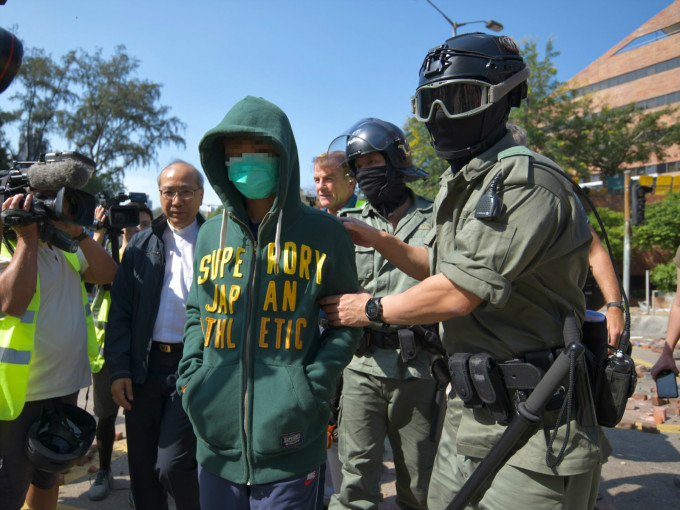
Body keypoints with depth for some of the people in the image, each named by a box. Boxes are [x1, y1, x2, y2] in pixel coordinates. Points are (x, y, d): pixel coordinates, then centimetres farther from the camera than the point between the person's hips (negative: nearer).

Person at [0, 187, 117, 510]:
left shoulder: (63, 247, 10)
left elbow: (108, 274, 0)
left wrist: (78, 233, -10)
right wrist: (27, 237, -23)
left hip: (65, 387, 7)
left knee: (48, 474, 24)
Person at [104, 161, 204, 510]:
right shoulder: (140, 247, 9)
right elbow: (120, 311, 8)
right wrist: (118, 369, 1)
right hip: (145, 367, 4)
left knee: (172, 465, -4)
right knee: (142, 466, 13)